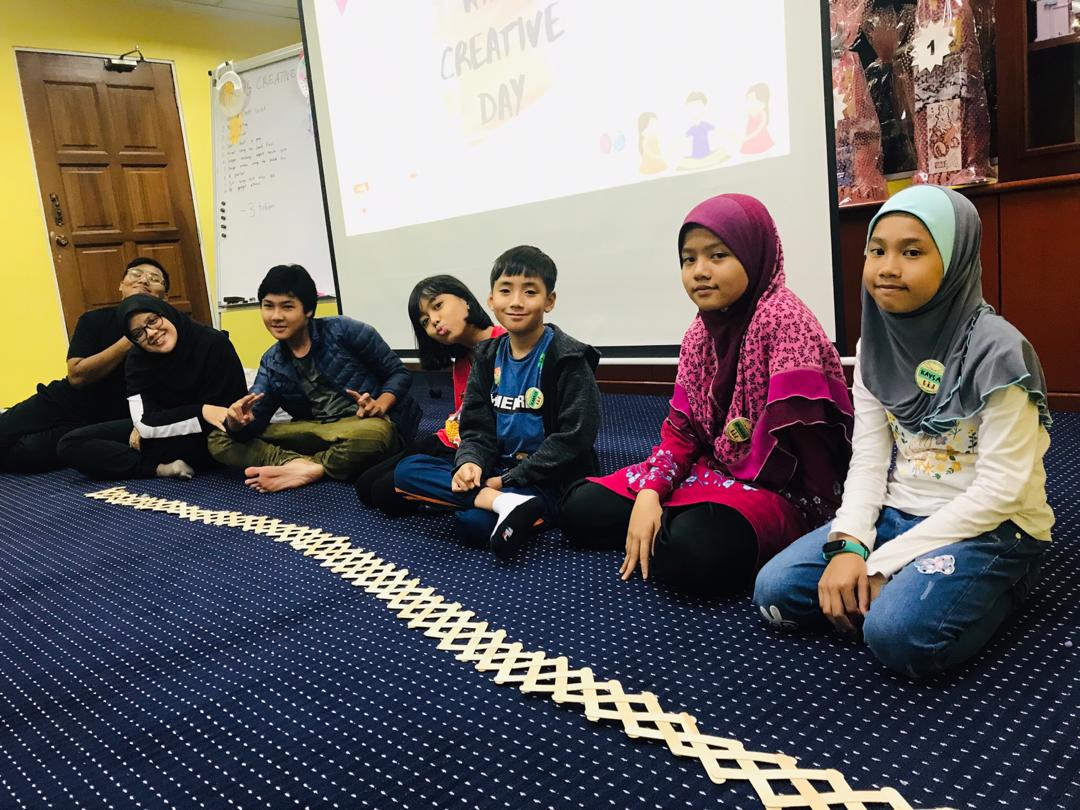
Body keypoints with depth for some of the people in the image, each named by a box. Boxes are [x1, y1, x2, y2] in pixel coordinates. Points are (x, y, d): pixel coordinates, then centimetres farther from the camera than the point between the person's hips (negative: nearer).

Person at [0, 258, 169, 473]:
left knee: (25, 453, -23)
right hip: (65, 402, 3)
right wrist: (128, 342, -22)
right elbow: (76, 376, -16)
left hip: (104, 422, -2)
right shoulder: (95, 320, -3)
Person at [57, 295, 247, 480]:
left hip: (206, 439, -5)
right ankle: (160, 468, -19)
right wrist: (201, 411, -32)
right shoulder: (137, 360, -7)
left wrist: (154, 424, -19)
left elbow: (231, 411, -21)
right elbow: (145, 423, -16)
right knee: (70, 445, -8)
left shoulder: (214, 345, -20)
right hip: (166, 434, 6)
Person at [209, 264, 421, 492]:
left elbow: (398, 373, -4)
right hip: (319, 432, 5)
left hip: (370, 425, -5)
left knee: (372, 433, -44)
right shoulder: (271, 364, 9)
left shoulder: (343, 330, -6)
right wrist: (237, 421, -24)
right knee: (219, 441, -6)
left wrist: (379, 406, -23)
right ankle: (303, 464, -29)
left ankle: (299, 470, -19)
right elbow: (254, 420, 0)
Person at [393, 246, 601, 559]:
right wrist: (470, 461, -17)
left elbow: (574, 438, -16)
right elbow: (477, 425, 7)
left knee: (473, 522, -36)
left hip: (549, 480, -8)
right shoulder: (488, 357, 8)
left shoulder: (568, 359, -11)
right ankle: (505, 502, -24)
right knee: (406, 470, -12)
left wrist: (510, 480, -17)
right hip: (497, 470, 9)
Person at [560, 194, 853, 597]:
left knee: (698, 551, -37)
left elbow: (794, 434, -23)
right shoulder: (699, 333, 7)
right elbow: (680, 428, 4)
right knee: (582, 508, 1)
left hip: (773, 489, -7)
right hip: (712, 473, 7)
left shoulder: (783, 318, -16)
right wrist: (649, 493, -11)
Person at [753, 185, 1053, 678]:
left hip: (987, 529, -5)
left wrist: (884, 562, -20)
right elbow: (869, 460, -1)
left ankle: (981, 592, 0)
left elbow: (1001, 489, -19)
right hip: (897, 514, 5)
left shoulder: (994, 349, -17)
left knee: (899, 632, -30)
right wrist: (848, 545, -18)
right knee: (775, 591, -9)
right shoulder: (876, 345, 1)